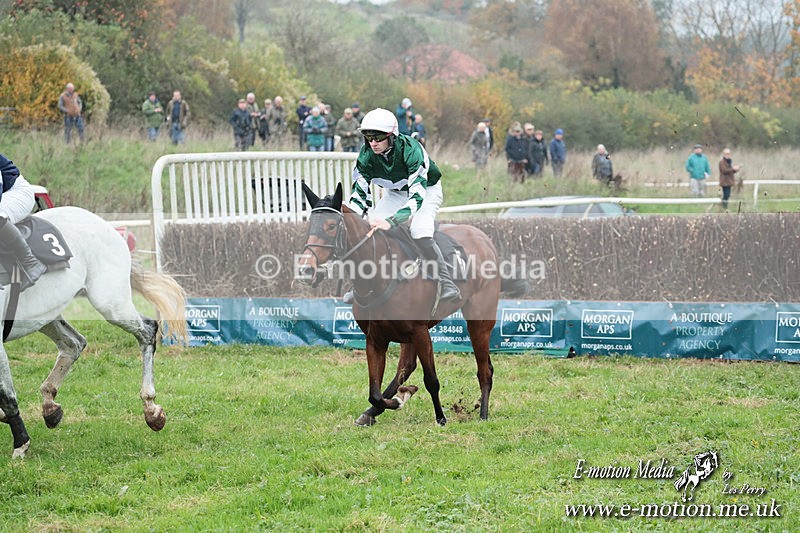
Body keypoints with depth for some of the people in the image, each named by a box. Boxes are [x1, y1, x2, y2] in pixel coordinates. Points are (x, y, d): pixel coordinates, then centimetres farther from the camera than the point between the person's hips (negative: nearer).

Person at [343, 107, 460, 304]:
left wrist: (391, 221, -54)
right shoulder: (366, 155, -23)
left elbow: (417, 195, -43)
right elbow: (359, 194, -16)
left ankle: (447, 285, -19)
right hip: (396, 193, 5)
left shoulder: (410, 150, -38)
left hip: (427, 189, -5)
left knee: (420, 232, -29)